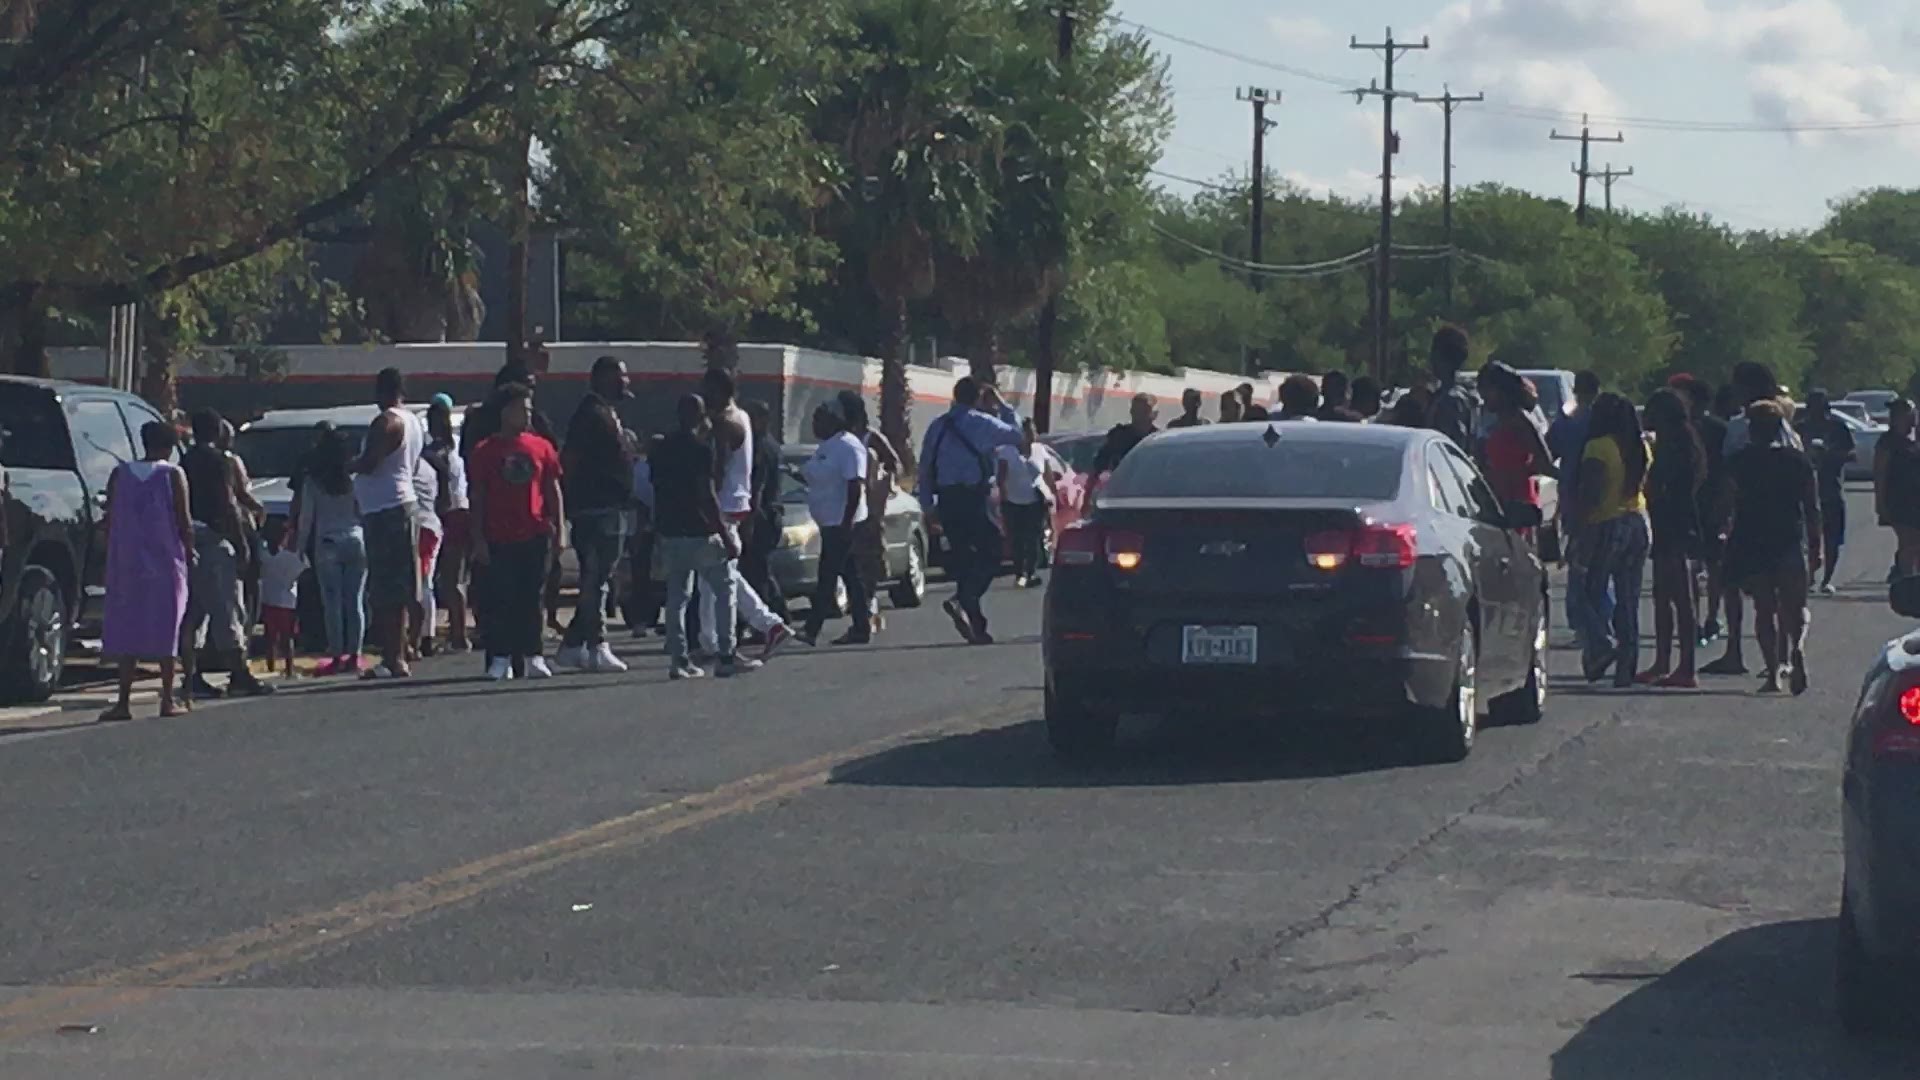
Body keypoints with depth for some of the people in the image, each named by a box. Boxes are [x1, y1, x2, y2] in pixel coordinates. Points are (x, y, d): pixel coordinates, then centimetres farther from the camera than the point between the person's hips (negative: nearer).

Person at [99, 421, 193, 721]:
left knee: (127, 630, 3)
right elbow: (184, 522, -5)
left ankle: (124, 702, -4)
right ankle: (168, 701, 3)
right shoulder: (173, 475, -4)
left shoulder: (119, 475, 4)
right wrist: (189, 553, 7)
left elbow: (110, 522, 5)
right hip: (166, 562, -2)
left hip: (127, 563, 2)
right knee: (166, 628, 4)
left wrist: (114, 558, 13)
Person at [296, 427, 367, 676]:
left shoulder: (312, 482, -1)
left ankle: (336, 656, -2)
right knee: (355, 602, 5)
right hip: (356, 541, 2)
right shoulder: (355, 479, 2)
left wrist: (300, 547, 8)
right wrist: (369, 542, 11)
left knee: (332, 603, 0)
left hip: (327, 545, -2)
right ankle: (354, 655, 4)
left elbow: (306, 518, 0)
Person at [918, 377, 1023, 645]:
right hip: (973, 497, -6)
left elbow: (925, 467, 13)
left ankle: (974, 623, 12)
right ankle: (962, 601, -24)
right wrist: (1004, 407, 20)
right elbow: (1015, 435, 9)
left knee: (962, 558, 11)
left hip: (947, 499, 6)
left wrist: (928, 506, 16)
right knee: (990, 552, -1)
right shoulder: (981, 423, -3)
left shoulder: (937, 426, 14)